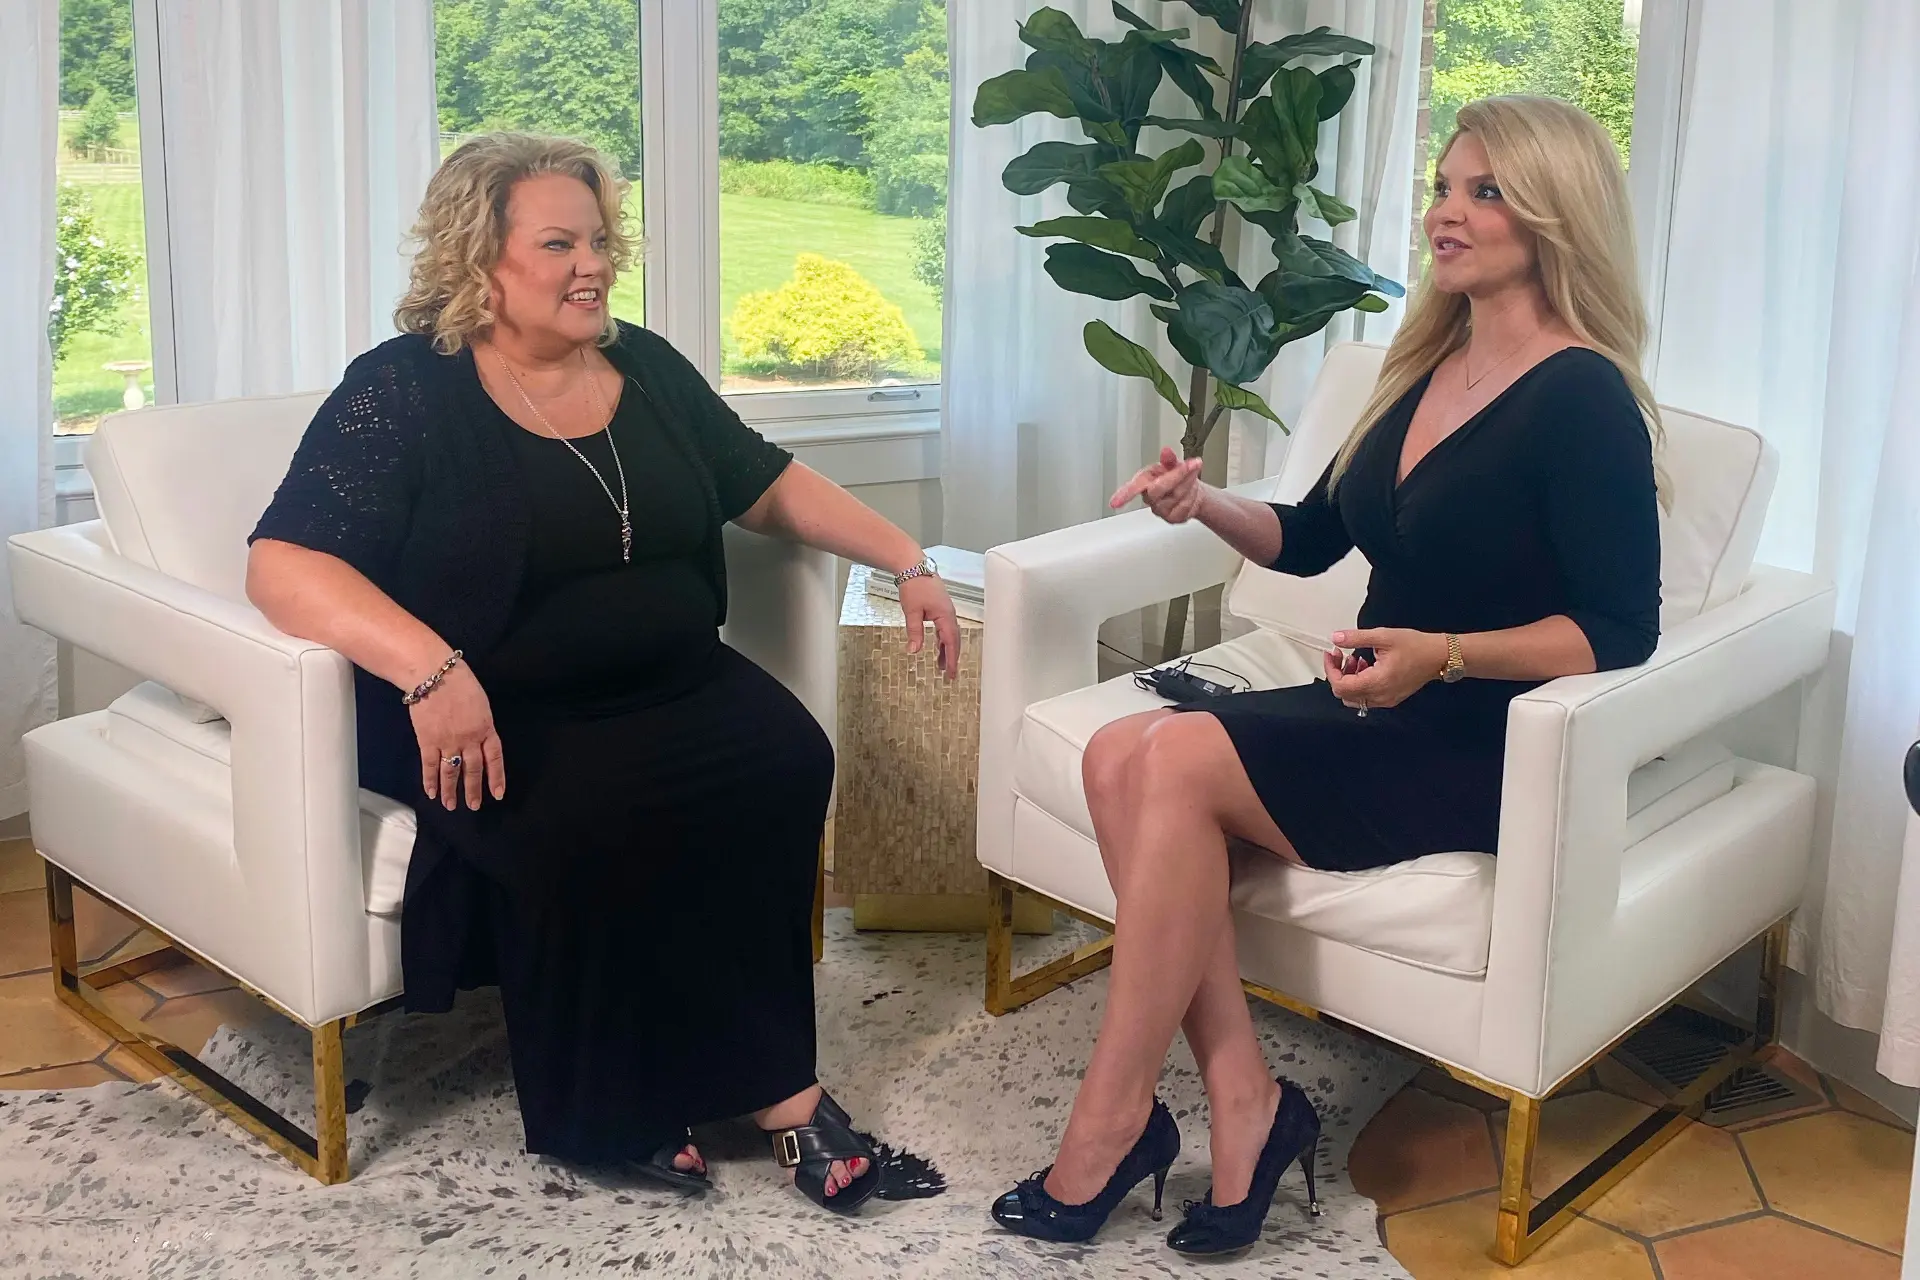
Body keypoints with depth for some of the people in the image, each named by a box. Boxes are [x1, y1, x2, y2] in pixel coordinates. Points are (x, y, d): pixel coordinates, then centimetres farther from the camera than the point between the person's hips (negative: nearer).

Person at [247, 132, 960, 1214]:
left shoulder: (646, 370, 14)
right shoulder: (403, 393, -4)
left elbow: (773, 488, 22)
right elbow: (285, 561, -15)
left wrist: (907, 561, 11)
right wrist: (430, 669, -31)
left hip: (678, 684, 5)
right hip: (504, 719, -5)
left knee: (789, 760, -23)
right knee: (588, 818, -33)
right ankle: (767, 1084, -16)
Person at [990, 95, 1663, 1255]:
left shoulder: (1584, 400, -11)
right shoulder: (1425, 367, 13)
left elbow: (1622, 632, -14)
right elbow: (1311, 539, 20)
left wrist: (1446, 655, -26)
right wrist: (1204, 503, 2)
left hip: (1487, 751, -7)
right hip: (1373, 719, 7)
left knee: (1176, 761, -25)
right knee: (1121, 756, -18)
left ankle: (1113, 1121, -13)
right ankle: (1244, 1106, -18)